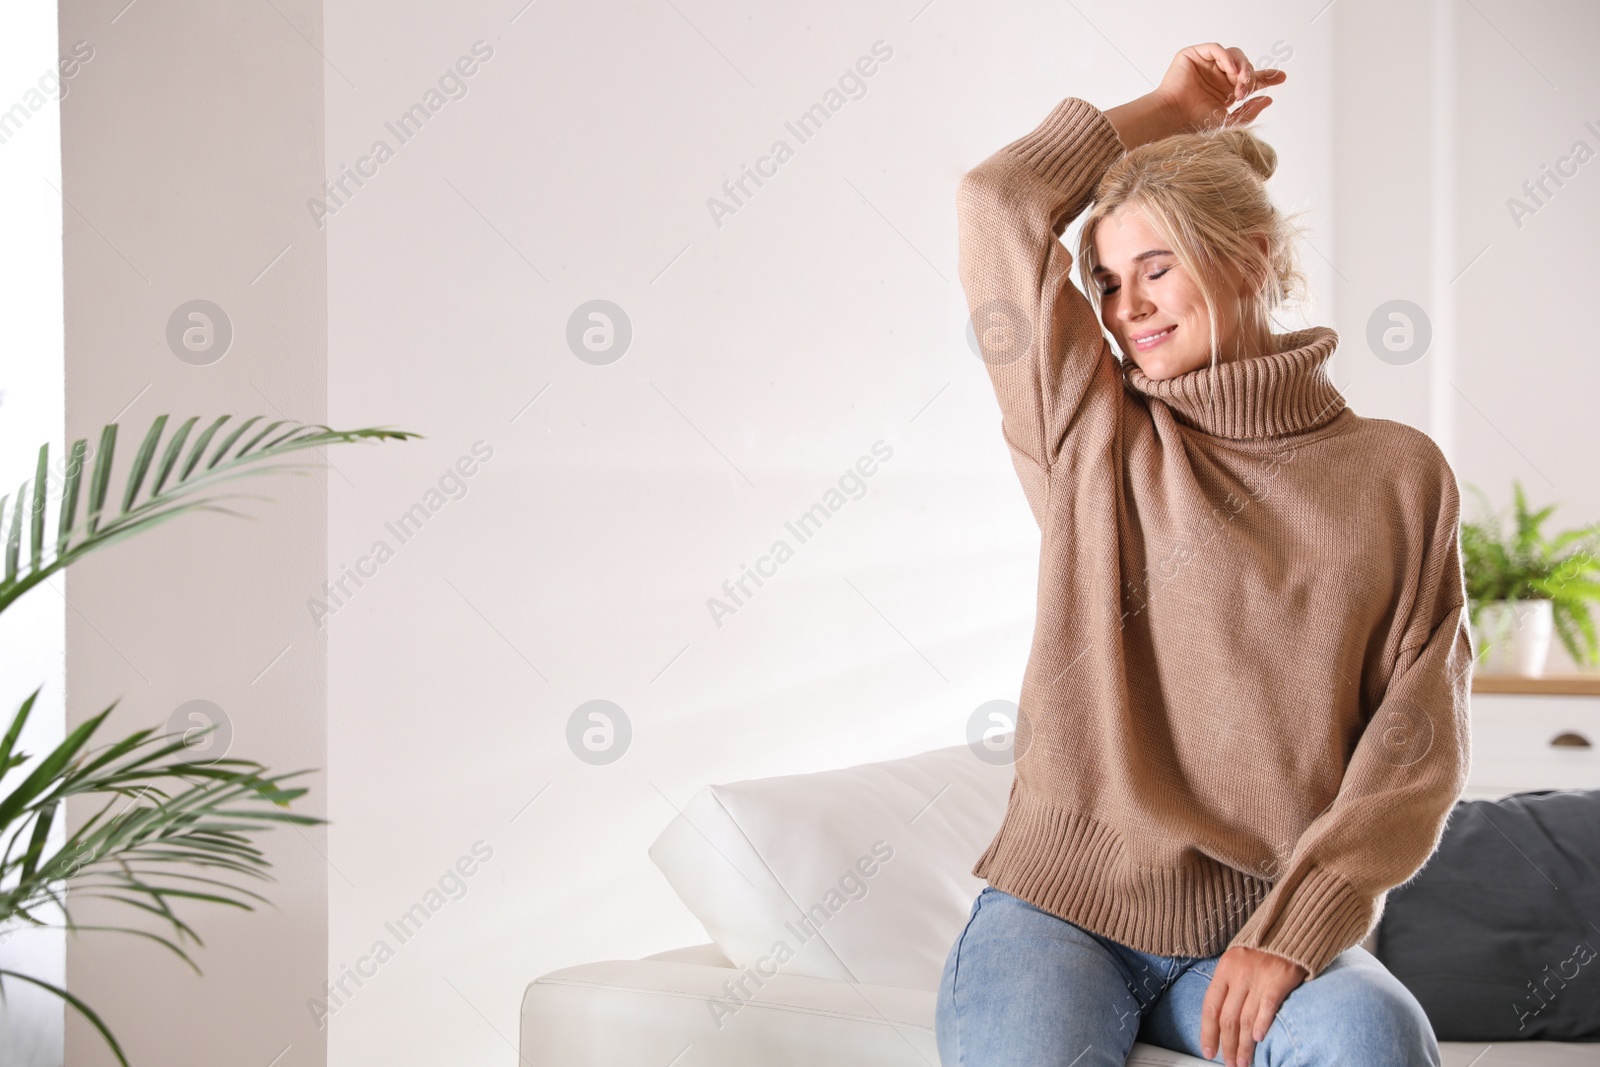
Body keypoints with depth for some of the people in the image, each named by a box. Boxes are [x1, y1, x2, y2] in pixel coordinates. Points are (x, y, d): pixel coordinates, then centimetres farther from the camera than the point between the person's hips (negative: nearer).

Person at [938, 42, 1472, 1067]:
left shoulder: (1399, 475, 7)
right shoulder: (1092, 439, 10)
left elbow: (1420, 741, 0)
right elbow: (1001, 201, 7)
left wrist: (1293, 934, -11)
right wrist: (1174, 107, 18)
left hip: (1267, 921, 0)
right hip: (1062, 901, 0)